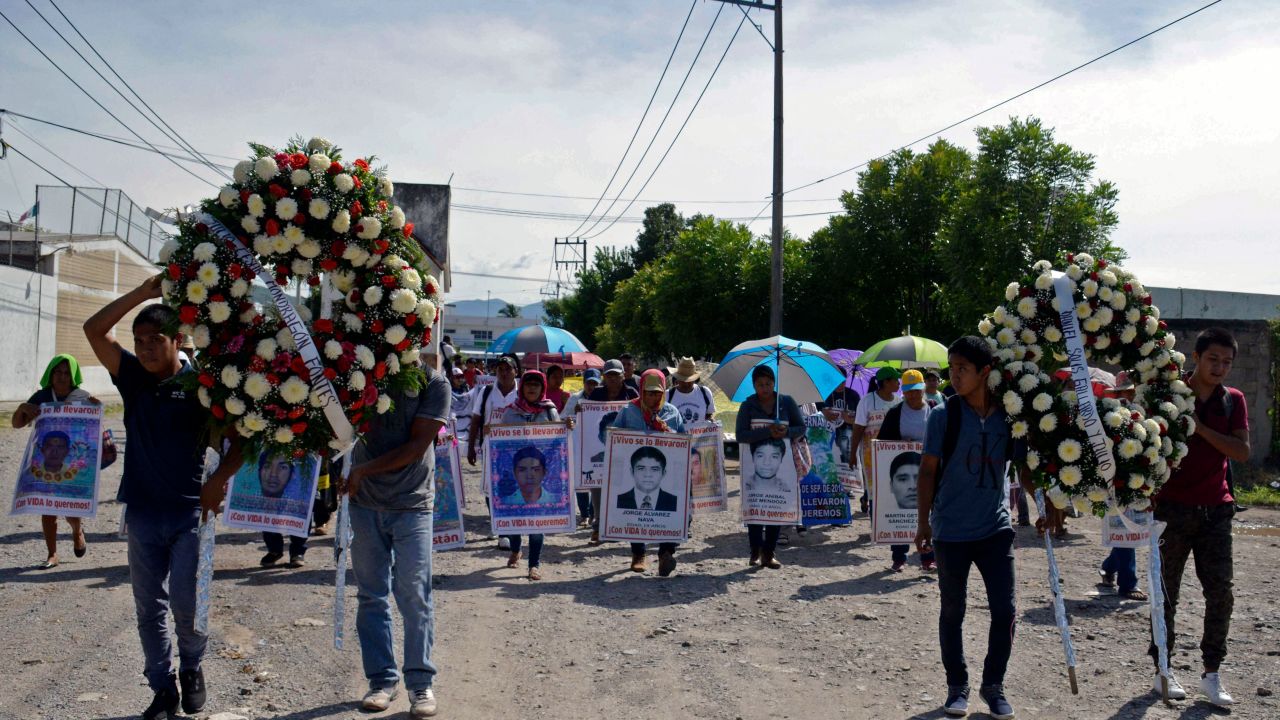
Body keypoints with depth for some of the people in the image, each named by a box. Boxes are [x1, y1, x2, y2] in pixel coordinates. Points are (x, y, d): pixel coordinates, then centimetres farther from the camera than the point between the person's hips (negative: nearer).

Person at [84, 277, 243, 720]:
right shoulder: (132, 376, 4)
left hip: (190, 513, -4)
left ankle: (192, 668, 21)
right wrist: (144, 292, -11)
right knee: (149, 608, 9)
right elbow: (94, 330, -5)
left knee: (186, 602, -7)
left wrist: (220, 478, -21)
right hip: (142, 513, 4)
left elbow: (240, 437, -6)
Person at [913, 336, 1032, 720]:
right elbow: (928, 471, -4)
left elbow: (1024, 468, 9)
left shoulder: (1009, 416, -1)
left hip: (996, 529, 2)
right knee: (952, 612, 8)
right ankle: (957, 686, 22)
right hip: (951, 531, -2)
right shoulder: (945, 415, -8)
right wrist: (923, 522, -7)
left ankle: (993, 685, 19)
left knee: (1005, 611, 1)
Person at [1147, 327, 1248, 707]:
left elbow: (1242, 452, -6)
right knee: (1167, 593, 4)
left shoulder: (1233, 401, 6)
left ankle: (1211, 674, 8)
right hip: (1173, 508, -3)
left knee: (1220, 593, 0)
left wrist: (1200, 427, -16)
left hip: (1215, 509, 3)